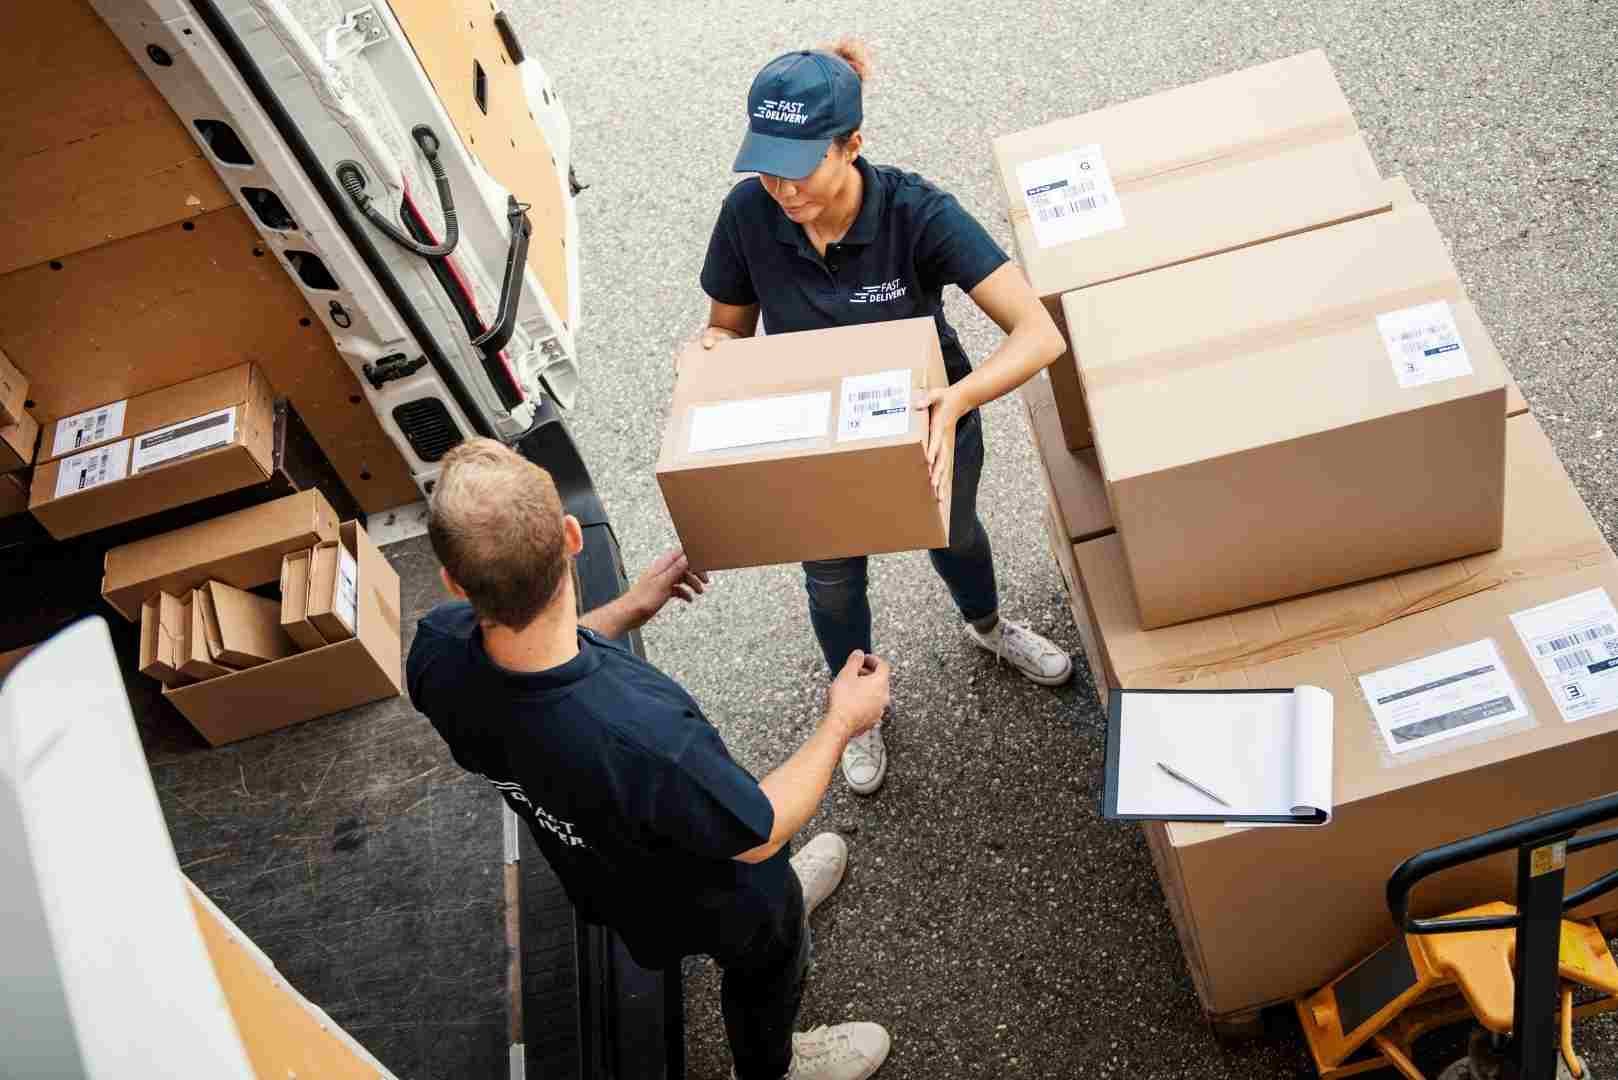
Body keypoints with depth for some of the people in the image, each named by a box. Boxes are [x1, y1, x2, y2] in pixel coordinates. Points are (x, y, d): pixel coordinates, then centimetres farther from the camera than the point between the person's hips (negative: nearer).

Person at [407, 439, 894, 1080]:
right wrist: (843, 722, -15)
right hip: (709, 911, -4)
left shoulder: (435, 649, -32)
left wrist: (629, 610, -5)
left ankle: (784, 892, 71)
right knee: (766, 967, 32)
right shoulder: (647, 739, -50)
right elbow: (759, 833, -28)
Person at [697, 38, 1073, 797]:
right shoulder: (747, 215, -25)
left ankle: (987, 626, 68)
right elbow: (728, 327, -8)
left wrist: (957, 400, -56)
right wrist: (714, 350, -32)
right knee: (831, 580, 24)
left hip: (929, 426, -1)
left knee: (953, 534, 30)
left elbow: (1040, 334, -38)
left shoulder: (917, 213, -34)